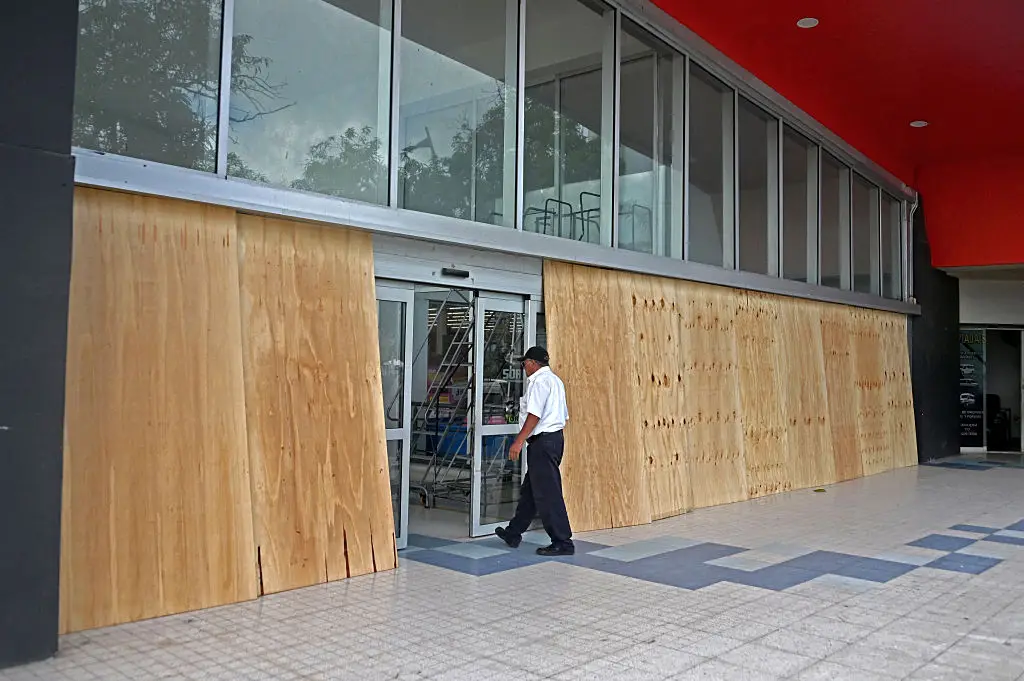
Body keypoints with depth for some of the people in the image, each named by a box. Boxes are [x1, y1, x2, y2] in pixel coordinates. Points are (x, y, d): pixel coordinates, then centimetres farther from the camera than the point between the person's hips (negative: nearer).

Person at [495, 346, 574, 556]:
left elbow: (535, 414, -20)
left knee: (547, 493, -6)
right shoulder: (555, 380, 20)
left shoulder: (539, 380, -11)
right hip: (555, 437, 11)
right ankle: (513, 533, 27)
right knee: (530, 490, 17)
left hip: (542, 440, -11)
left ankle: (563, 542, -3)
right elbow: (564, 416, 20)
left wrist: (519, 441, -20)